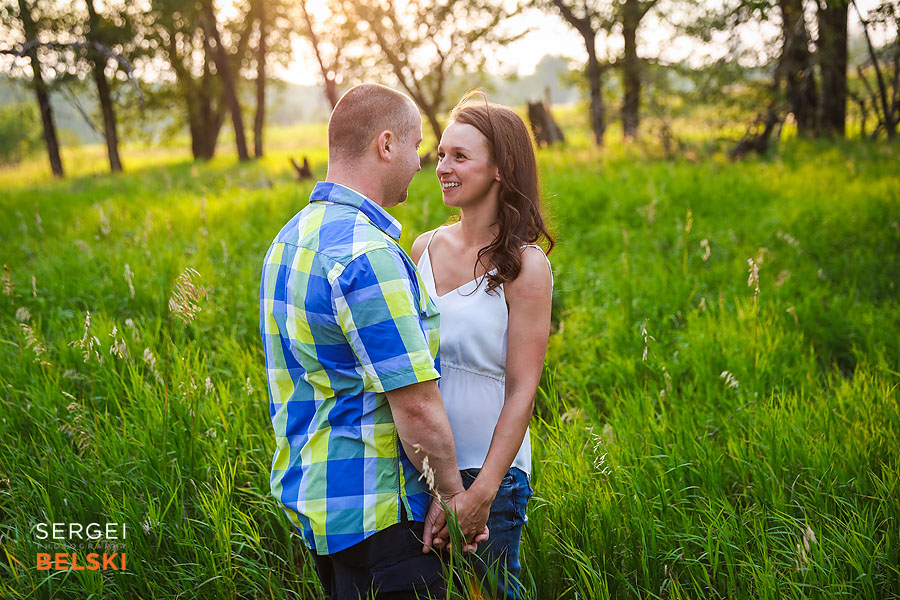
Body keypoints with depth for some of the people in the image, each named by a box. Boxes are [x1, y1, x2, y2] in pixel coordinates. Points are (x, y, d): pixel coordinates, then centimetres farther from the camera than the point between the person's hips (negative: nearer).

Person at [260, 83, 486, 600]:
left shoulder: (291, 238, 11)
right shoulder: (367, 254, -22)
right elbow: (416, 400, -22)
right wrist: (454, 493, -9)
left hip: (308, 490, 10)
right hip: (372, 509, -10)